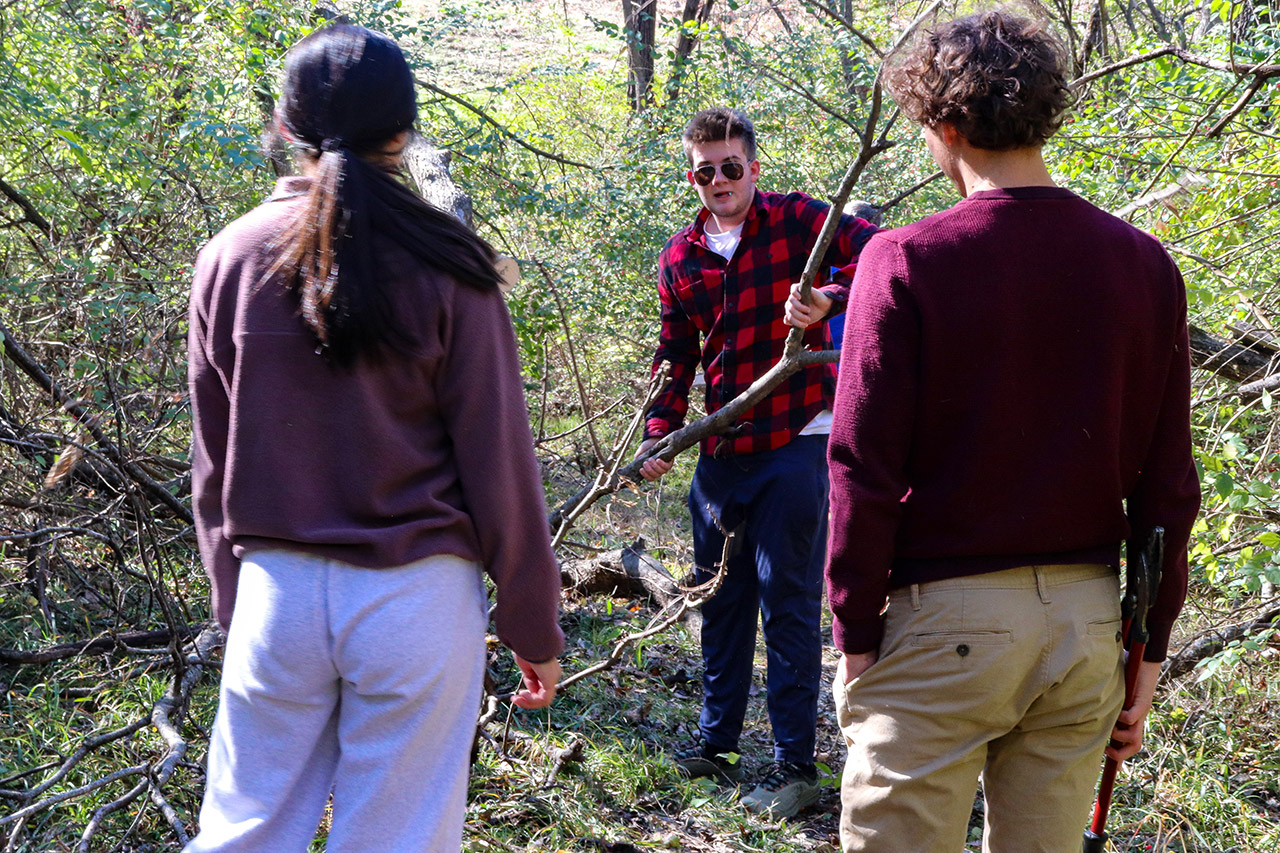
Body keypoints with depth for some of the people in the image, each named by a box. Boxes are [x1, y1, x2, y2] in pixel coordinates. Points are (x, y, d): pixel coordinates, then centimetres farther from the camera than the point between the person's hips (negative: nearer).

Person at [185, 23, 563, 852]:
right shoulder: (445, 269, -7)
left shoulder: (230, 260, 1)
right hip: (416, 595, -2)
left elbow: (214, 460, 8)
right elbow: (498, 462, -5)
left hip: (276, 590, 3)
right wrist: (534, 626, 4)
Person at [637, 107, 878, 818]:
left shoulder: (796, 220, -5)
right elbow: (677, 355, 12)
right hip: (723, 452, 6)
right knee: (722, 596, 15)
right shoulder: (679, 258, 9)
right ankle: (717, 741, 29)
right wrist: (660, 434, 0)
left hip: (795, 442, -5)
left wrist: (827, 298, -33)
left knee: (787, 600, -4)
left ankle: (795, 764, 5)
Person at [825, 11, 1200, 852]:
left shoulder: (907, 261, -10)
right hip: (1087, 618, 5)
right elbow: (1168, 484, 4)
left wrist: (856, 632, -2)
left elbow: (864, 468, -11)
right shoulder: (1144, 266, 2)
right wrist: (1149, 649, 12)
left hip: (945, 621, -4)